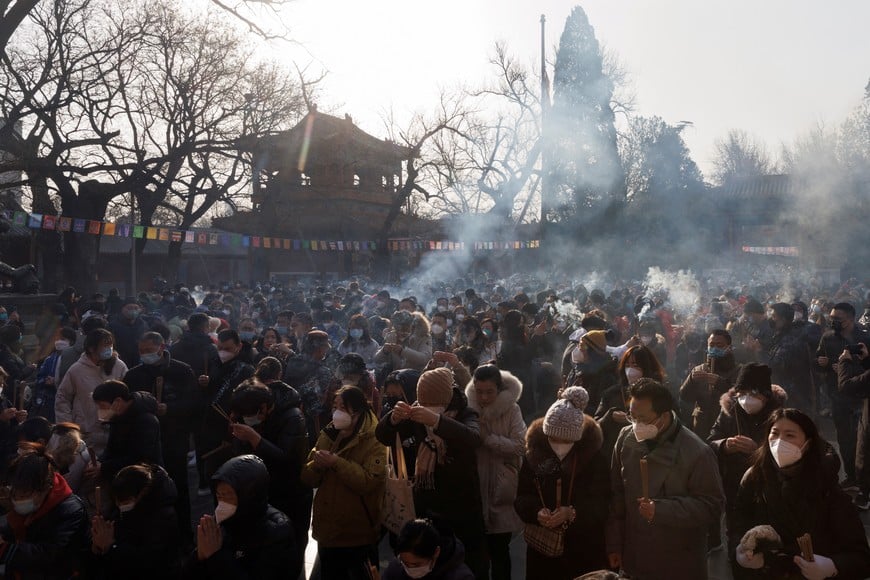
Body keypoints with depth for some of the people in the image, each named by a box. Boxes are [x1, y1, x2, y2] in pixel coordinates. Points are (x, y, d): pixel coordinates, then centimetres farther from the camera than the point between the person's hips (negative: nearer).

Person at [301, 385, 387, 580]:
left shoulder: (373, 441, -11)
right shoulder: (328, 436, 8)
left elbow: (369, 482, -23)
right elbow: (308, 479, 4)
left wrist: (336, 463, -28)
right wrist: (316, 465, -17)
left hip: (357, 534, -6)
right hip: (327, 529, 6)